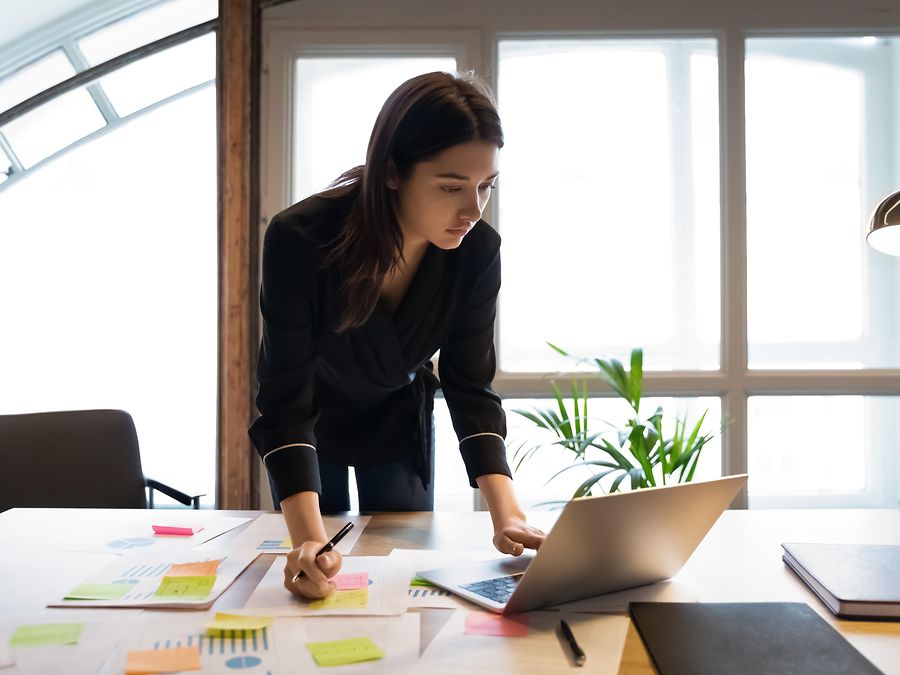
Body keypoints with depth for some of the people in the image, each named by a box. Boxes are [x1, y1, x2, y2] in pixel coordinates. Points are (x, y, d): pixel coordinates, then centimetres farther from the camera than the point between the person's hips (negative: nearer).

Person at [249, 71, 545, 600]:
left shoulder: (478, 251, -27)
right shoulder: (301, 240, -37)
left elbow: (470, 387, -20)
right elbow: (286, 403, -36)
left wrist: (507, 512, -32)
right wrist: (309, 539, -48)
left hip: (400, 419, 2)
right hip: (314, 419, -2)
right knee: (321, 573, 12)